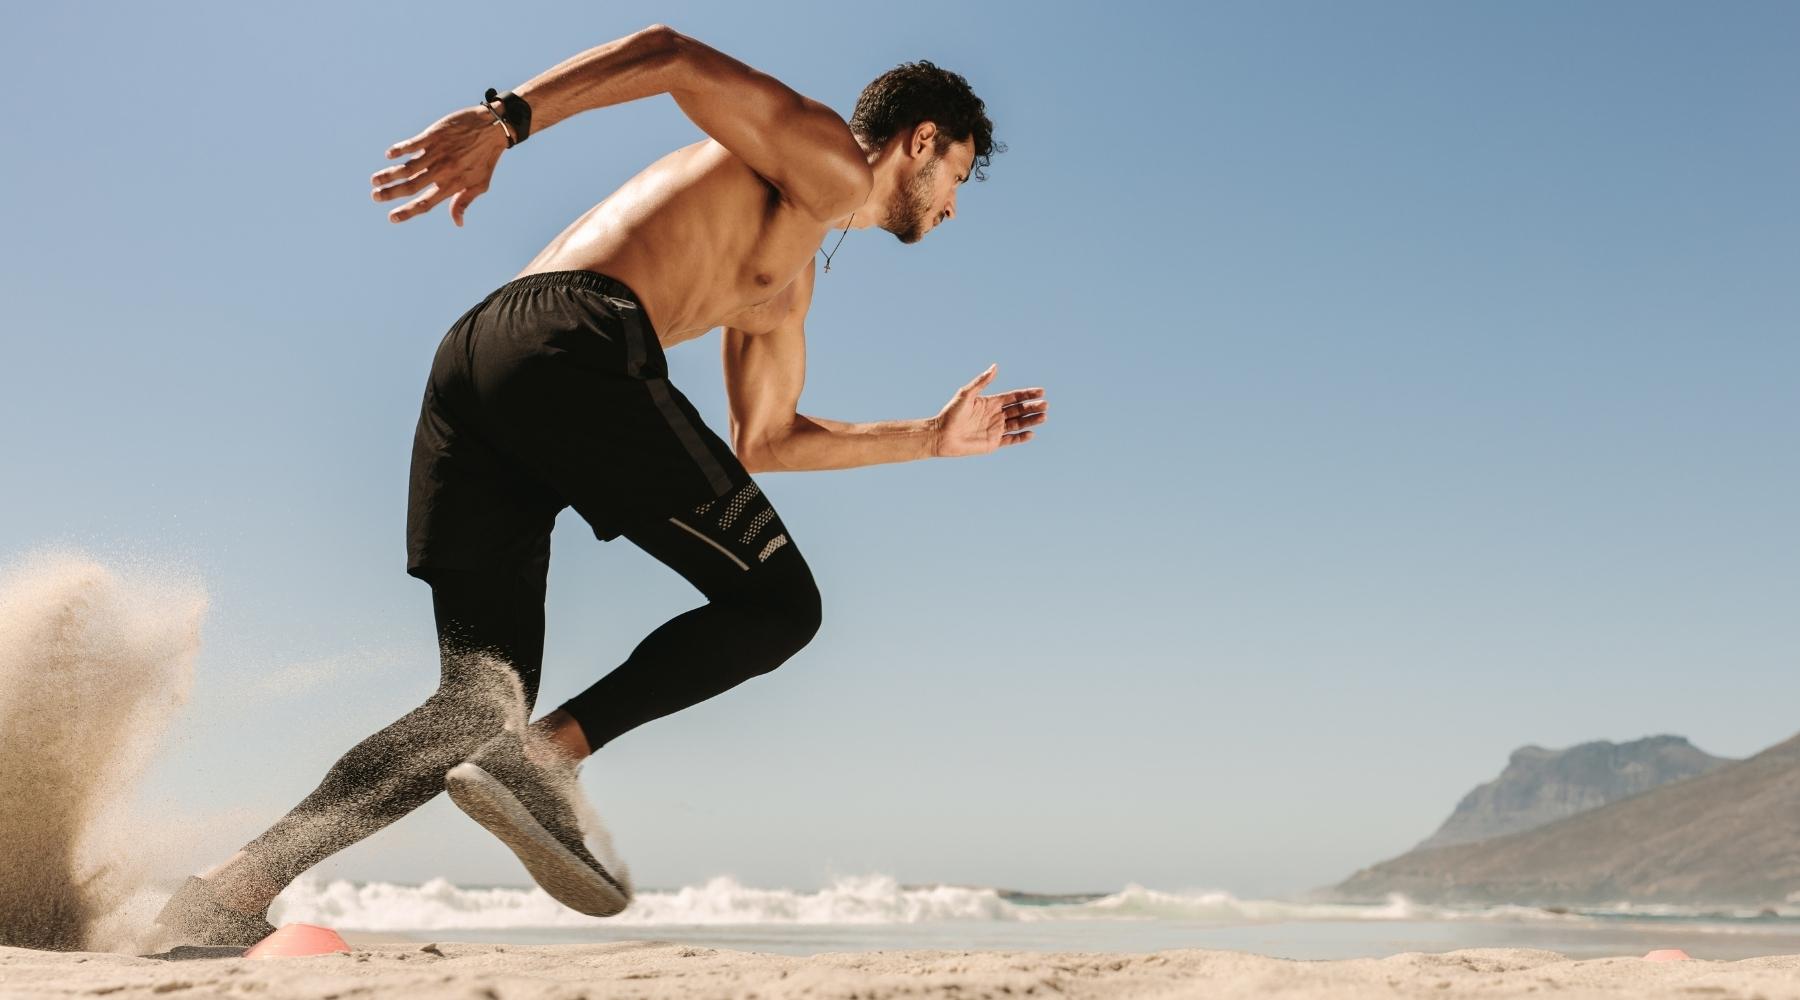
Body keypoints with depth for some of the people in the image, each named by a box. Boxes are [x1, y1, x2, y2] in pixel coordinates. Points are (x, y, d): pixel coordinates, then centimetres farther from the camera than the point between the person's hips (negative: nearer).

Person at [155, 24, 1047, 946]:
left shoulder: (789, 284, 37)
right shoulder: (831, 165, 11)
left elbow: (763, 441, 39)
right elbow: (667, 54, -2)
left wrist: (932, 438, 43)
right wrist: (505, 118, -15)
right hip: (575, 341, -9)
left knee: (481, 709, 6)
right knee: (777, 602, 1)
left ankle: (233, 892, -4)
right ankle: (541, 758, -14)